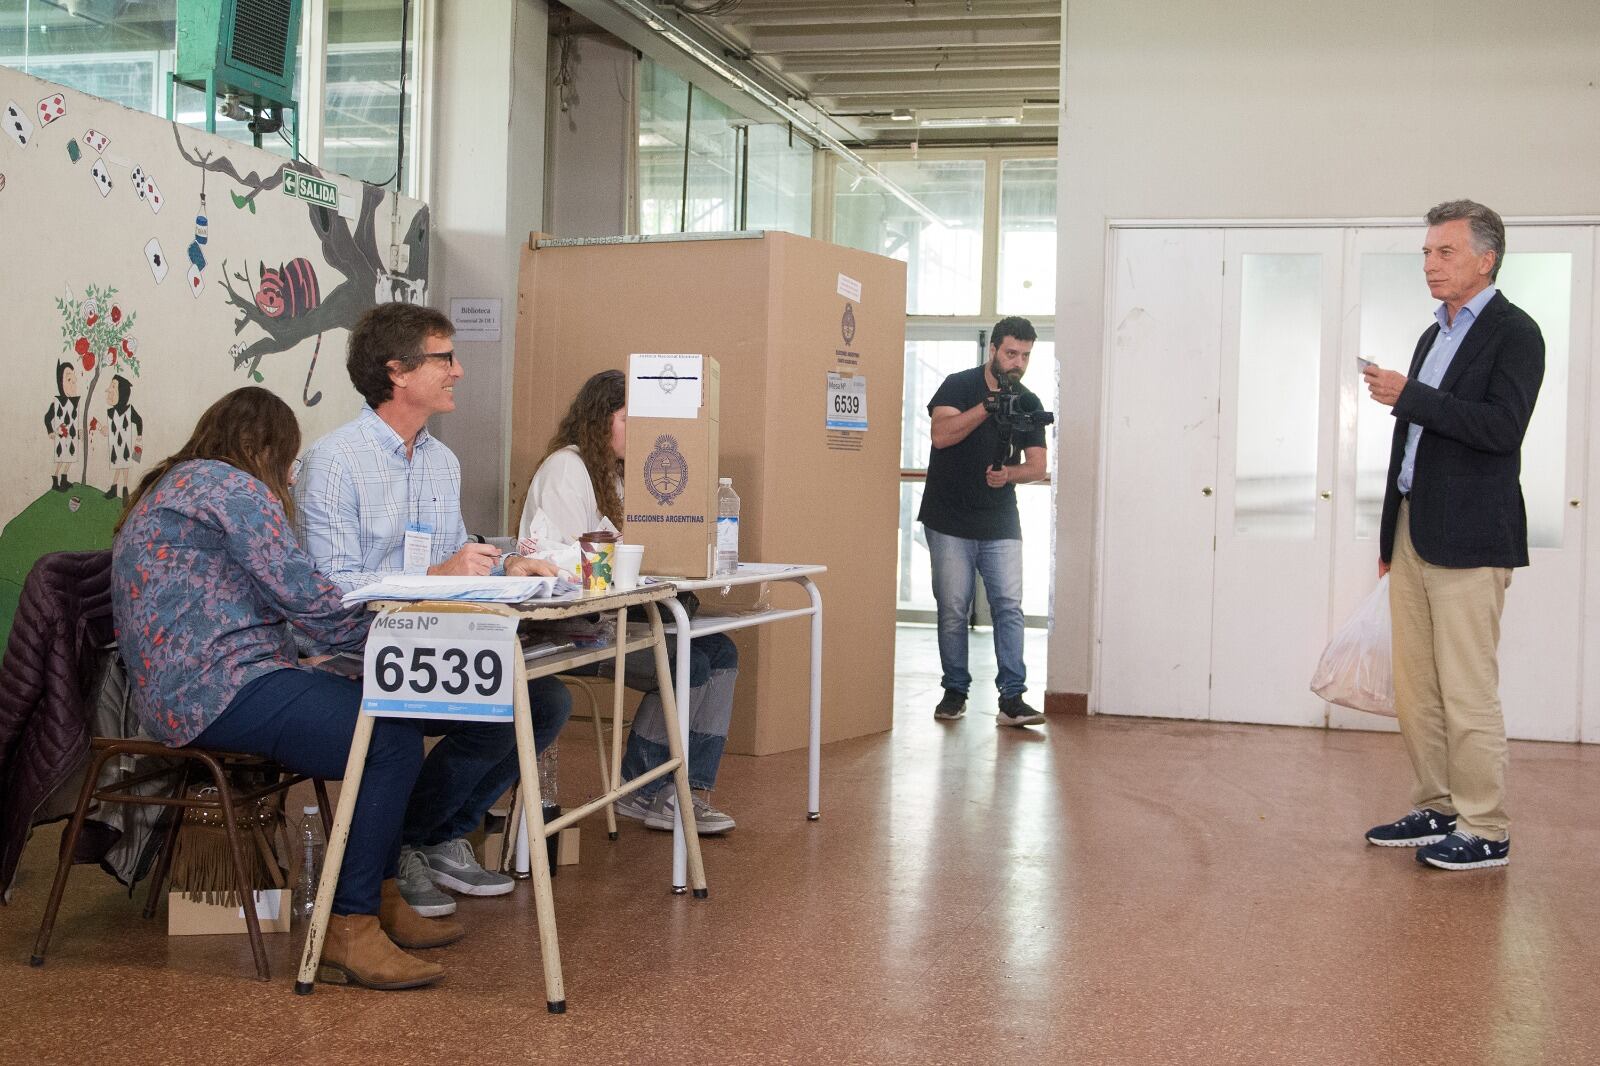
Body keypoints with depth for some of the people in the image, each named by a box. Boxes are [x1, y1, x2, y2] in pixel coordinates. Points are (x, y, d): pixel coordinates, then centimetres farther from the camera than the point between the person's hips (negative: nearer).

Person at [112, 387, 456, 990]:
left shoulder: (169, 486, 25)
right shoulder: (233, 486, -7)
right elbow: (300, 594, -12)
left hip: (176, 692, 11)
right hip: (217, 690, -11)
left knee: (378, 707, 13)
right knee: (394, 740, -19)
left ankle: (381, 901, 13)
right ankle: (349, 929, -15)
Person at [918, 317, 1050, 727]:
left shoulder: (1029, 404, 7)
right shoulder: (960, 385, -3)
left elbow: (1037, 465, 4)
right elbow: (941, 434, -17)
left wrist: (1009, 473, -17)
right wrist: (988, 406, -25)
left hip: (1000, 524, 3)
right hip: (950, 521, -2)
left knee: (1009, 606, -7)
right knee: (953, 609, 2)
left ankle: (1012, 697, -7)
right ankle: (955, 691, 14)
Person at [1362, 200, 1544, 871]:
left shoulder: (1513, 333, -6)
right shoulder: (1434, 336, 19)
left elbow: (1502, 424, -21)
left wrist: (1409, 397, -20)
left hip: (1468, 539, -8)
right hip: (1414, 534, 8)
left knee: (1467, 691, -5)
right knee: (1415, 690, 11)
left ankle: (1484, 832, 3)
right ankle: (1435, 811, 22)